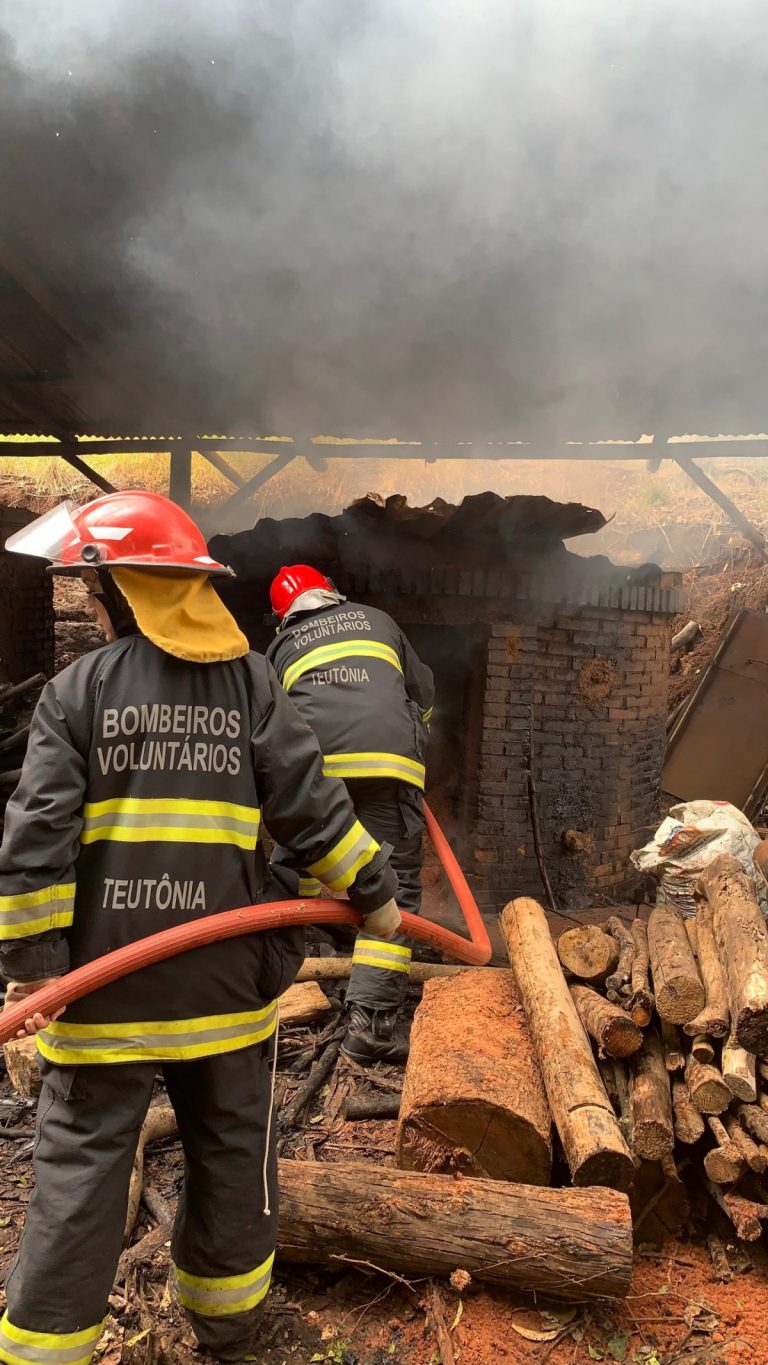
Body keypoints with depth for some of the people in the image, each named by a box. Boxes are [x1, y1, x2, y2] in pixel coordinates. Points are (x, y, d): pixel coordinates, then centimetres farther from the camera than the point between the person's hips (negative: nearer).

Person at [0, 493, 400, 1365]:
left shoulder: (75, 690, -5)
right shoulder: (251, 681, -1)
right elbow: (309, 803, -3)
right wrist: (371, 889, 7)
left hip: (104, 977, -2)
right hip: (226, 974, 2)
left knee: (78, 1165, 11)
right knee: (231, 1154, 19)